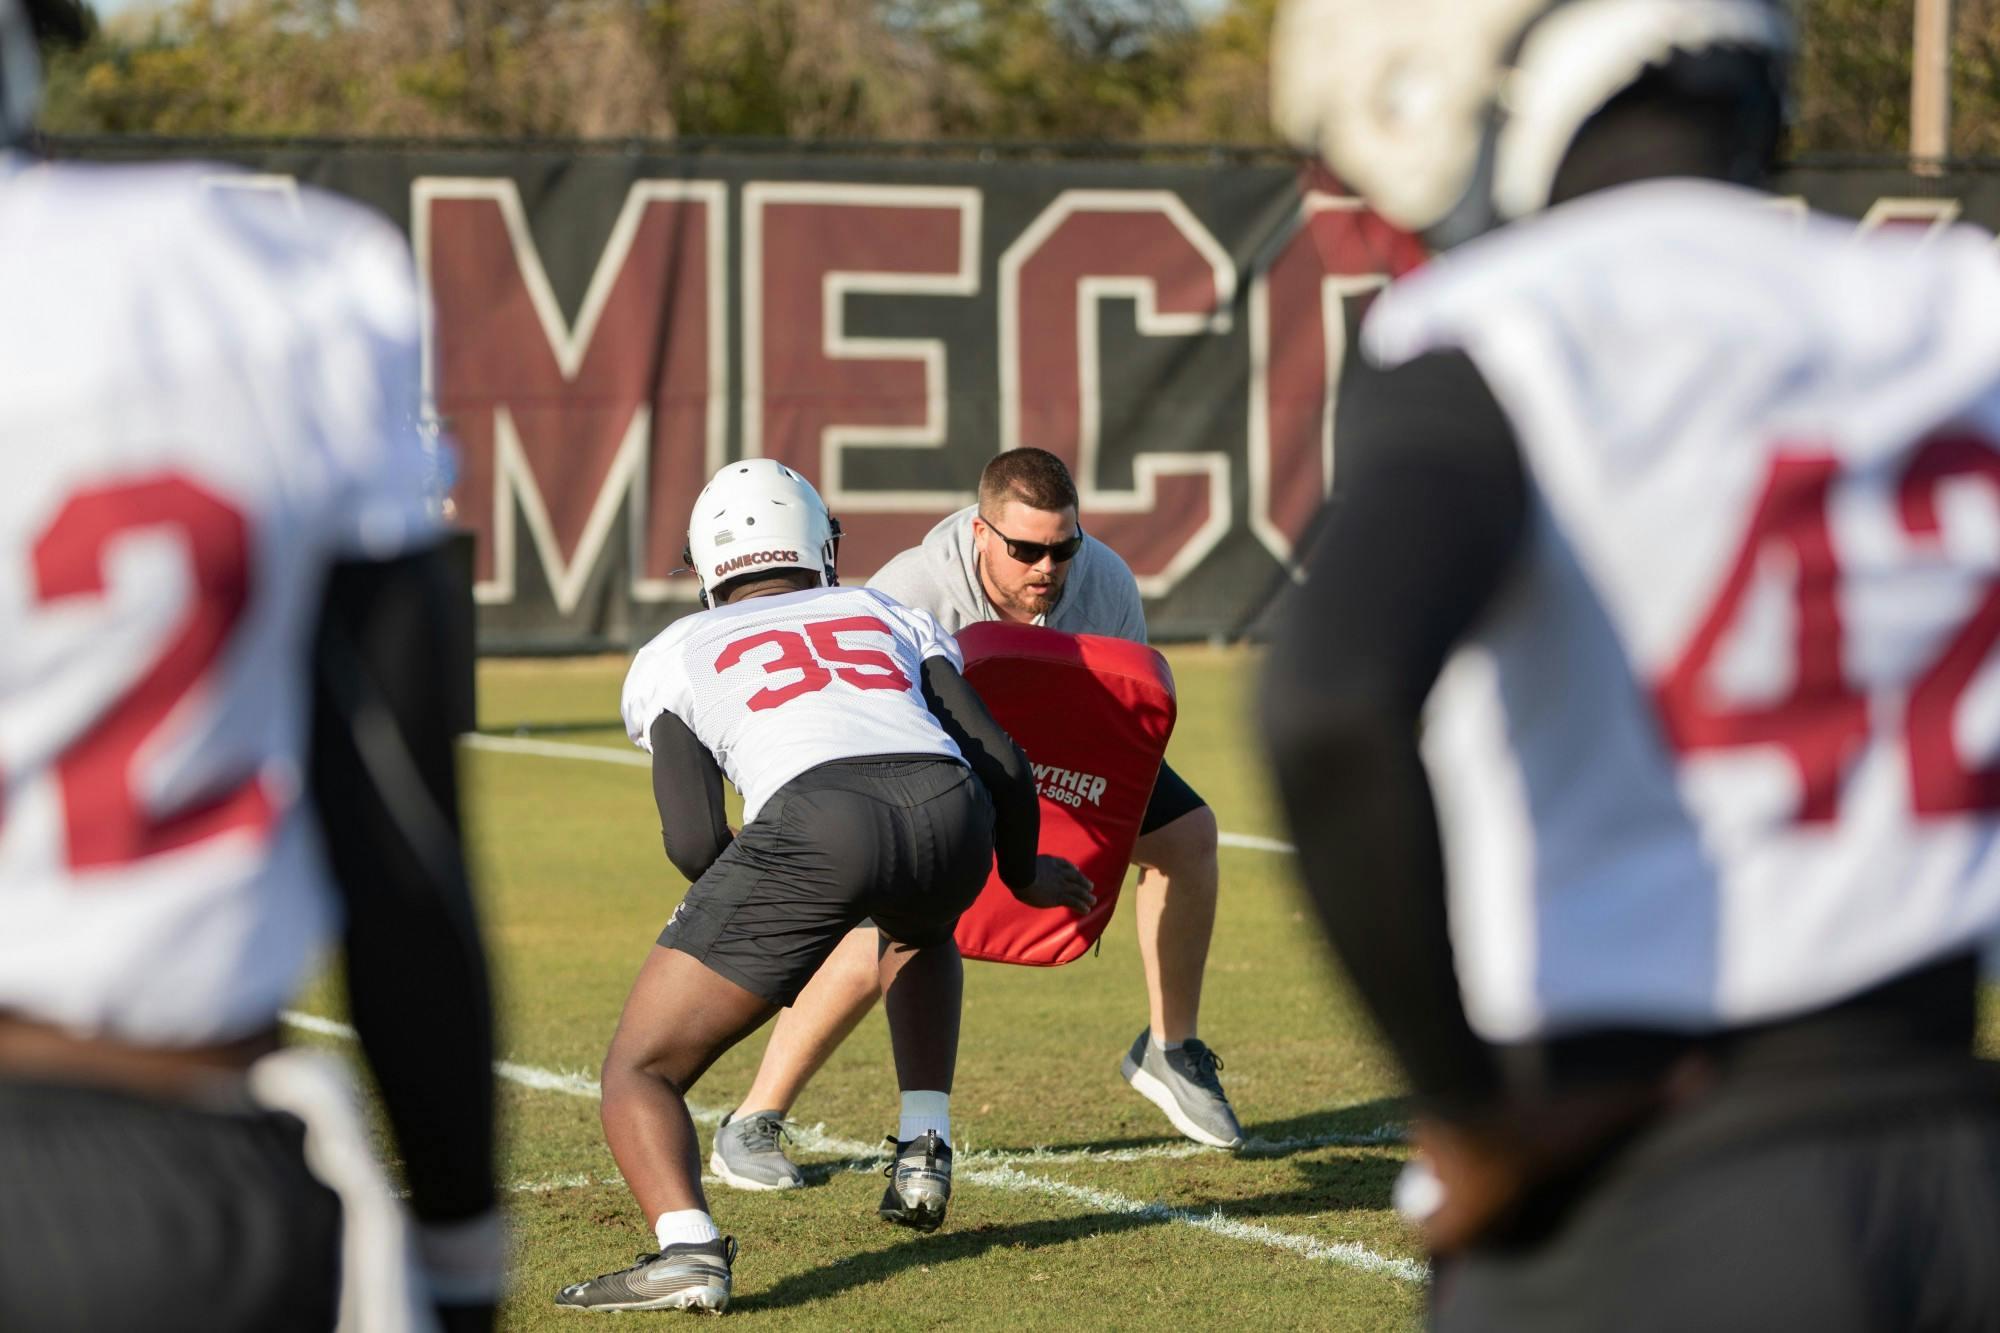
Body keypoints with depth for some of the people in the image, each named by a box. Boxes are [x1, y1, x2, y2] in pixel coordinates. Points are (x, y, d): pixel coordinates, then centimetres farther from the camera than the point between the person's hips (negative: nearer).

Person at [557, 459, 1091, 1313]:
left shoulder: (673, 656, 26)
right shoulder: (890, 618, 34)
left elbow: (694, 843, 11)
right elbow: (1004, 767, 24)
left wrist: (765, 938, 31)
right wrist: (1025, 874, 44)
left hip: (814, 816, -3)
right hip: (948, 809, 4)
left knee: (639, 1072, 9)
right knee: (919, 926, 42)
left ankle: (687, 1248, -19)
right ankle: (923, 1150, 25)